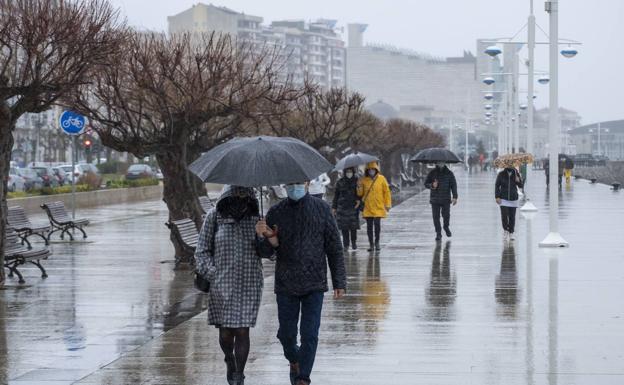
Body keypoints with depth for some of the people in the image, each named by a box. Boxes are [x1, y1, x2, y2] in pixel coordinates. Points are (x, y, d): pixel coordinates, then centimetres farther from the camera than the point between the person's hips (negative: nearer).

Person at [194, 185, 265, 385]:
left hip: (249, 285, 1)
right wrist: (213, 276, -8)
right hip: (222, 285, -1)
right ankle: (230, 360, 35)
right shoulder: (214, 217, -2)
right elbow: (202, 251, 2)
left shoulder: (255, 217, 3)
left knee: (242, 332, -2)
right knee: (225, 333, 3)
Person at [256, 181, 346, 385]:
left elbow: (334, 247, 1)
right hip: (286, 284, 1)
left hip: (314, 284, -1)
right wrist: (267, 237, -19)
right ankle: (294, 361, 39)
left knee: (310, 335, -6)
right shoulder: (275, 213, 1)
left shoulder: (322, 209, -1)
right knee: (287, 333, 9)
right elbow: (266, 253, 4)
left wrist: (339, 282, -2)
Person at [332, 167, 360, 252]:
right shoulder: (340, 182, 4)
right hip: (342, 207, 1)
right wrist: (334, 207, 8)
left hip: (353, 207, -1)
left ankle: (354, 242, 18)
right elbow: (336, 195, 9)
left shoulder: (357, 181, 2)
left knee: (353, 226, -3)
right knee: (344, 227, -1)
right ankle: (345, 245, 6)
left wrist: (358, 200, -12)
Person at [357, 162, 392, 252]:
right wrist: (359, 187, -13)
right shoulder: (364, 180, 4)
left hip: (378, 207, -2)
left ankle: (377, 243, 10)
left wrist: (387, 204, 1)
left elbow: (387, 192, 3)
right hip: (367, 208, 2)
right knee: (369, 226, 4)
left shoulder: (381, 179, 0)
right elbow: (360, 194, 7)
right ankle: (371, 244, 13)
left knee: (377, 225, -6)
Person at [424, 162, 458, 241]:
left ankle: (446, 227, 26)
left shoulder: (449, 173, 1)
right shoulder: (432, 173, 2)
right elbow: (426, 184, 4)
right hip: (435, 199, 0)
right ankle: (438, 234, 8)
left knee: (446, 215, -6)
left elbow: (453, 185, -3)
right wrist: (432, 185, -19)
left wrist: (455, 197, -14)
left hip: (446, 199, 0)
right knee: (436, 217, -3)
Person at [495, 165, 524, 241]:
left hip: (513, 199, 1)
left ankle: (511, 233, 15)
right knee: (504, 216, -10)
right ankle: (505, 230, 13)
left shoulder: (516, 174, -3)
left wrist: (518, 181, -20)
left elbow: (521, 186, 2)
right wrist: (497, 197, -5)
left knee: (512, 217, 3)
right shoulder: (501, 174, -5)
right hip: (503, 199, -1)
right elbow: (497, 186, 2)